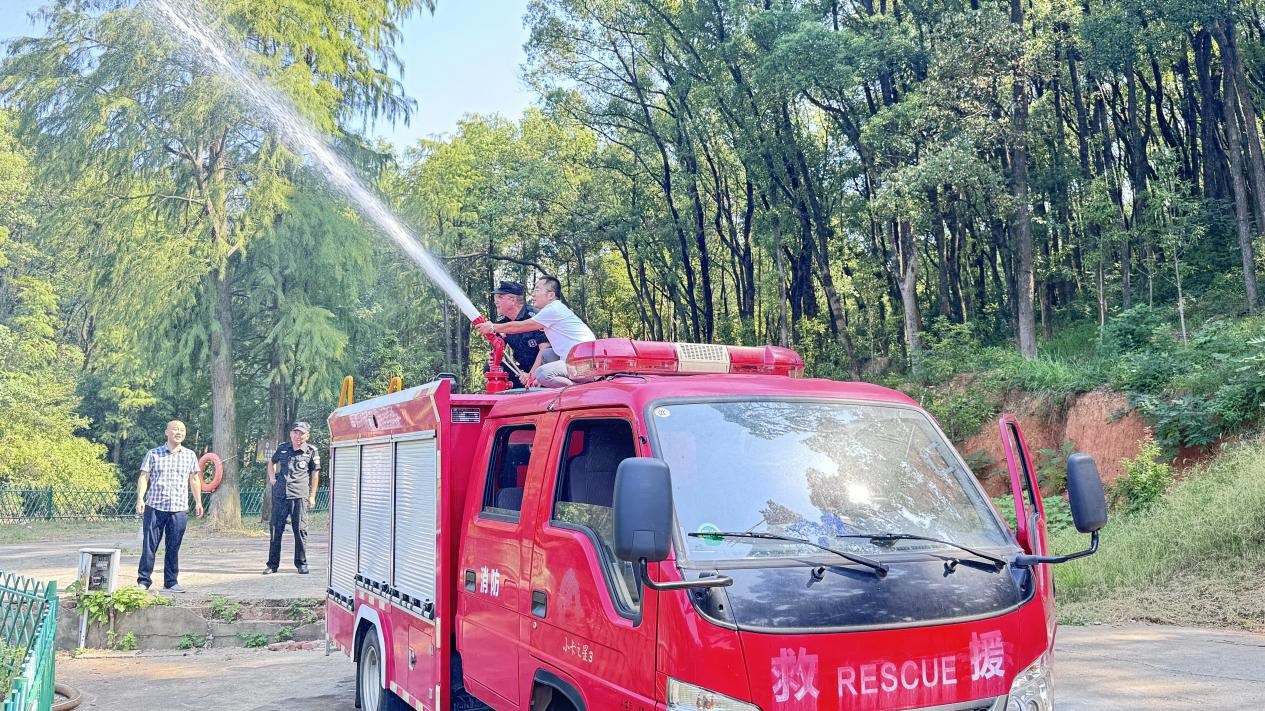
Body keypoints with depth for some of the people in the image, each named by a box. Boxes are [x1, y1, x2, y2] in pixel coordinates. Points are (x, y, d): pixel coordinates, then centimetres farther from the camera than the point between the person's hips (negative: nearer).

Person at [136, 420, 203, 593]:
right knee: (149, 545, 0)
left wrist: (198, 502, 11)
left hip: (179, 509, 2)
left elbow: (194, 479, 15)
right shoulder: (154, 454, 4)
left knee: (173, 548, 6)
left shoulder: (190, 455, 10)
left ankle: (171, 582, 14)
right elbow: (144, 477, 0)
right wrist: (140, 498, -12)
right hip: (154, 507, -2)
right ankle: (143, 580, 9)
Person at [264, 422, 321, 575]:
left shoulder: (311, 451, 2)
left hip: (300, 495, -3)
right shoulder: (283, 448, 10)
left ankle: (301, 563, 10)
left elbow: (315, 473, 9)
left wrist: (312, 496, 8)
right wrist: (272, 477, 14)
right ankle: (272, 564, 14)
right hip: (280, 495, 3)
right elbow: (272, 462, 30)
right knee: (276, 529, 5)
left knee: (300, 530, -1)